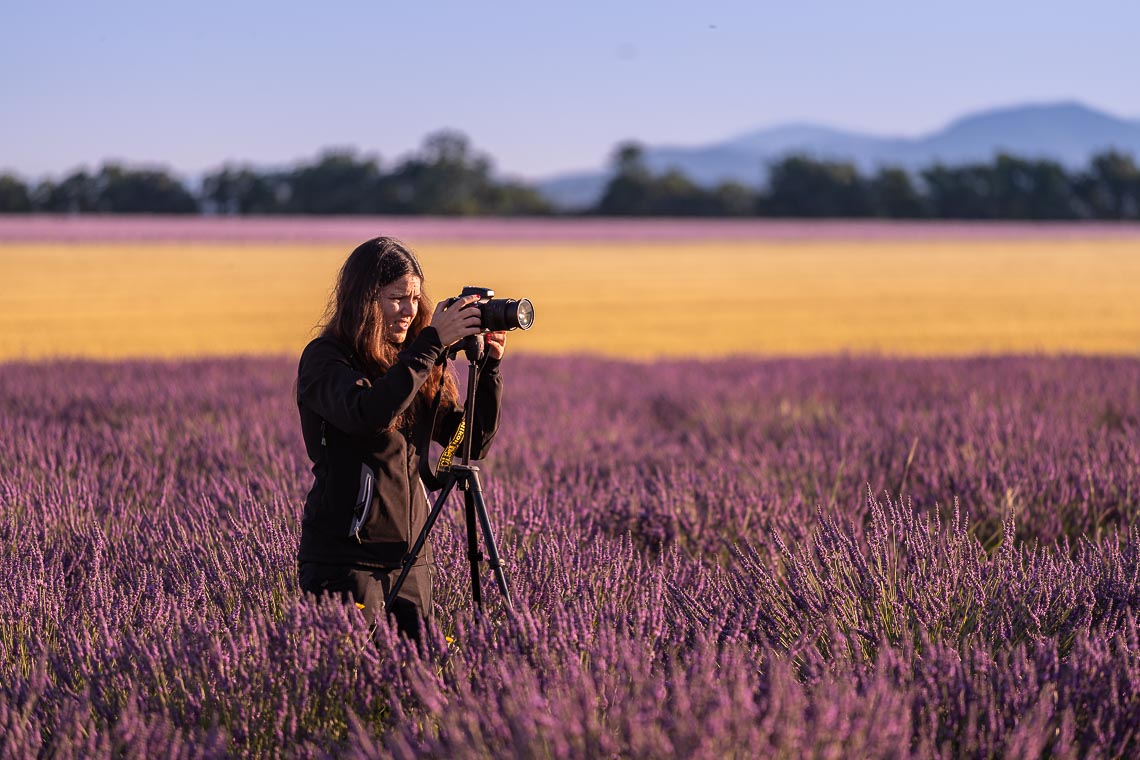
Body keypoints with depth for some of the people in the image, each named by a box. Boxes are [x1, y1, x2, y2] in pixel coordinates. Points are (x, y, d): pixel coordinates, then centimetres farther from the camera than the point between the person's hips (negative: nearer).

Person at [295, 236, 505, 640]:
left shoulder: (413, 363, 10)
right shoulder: (324, 358, -8)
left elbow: (473, 443, 10)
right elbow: (367, 413, -29)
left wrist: (489, 366, -3)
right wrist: (431, 343, -26)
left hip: (410, 557, 6)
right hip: (343, 557, -6)